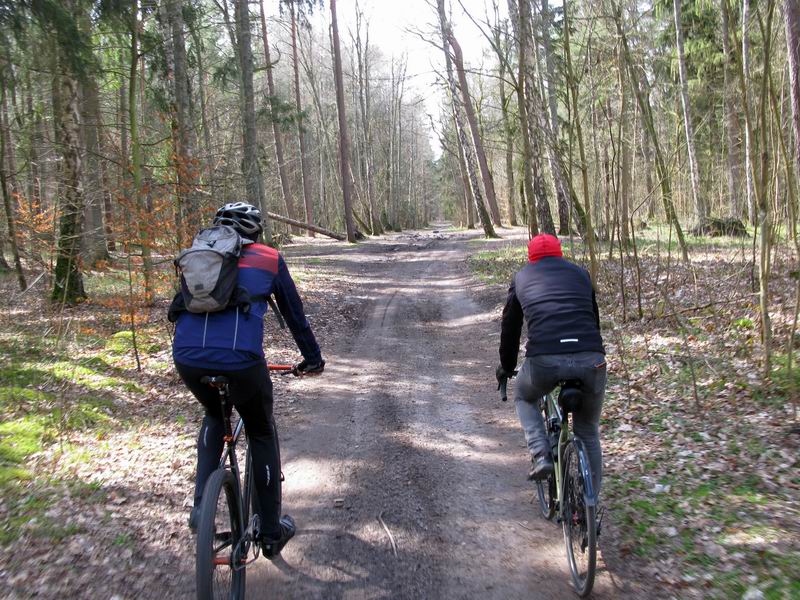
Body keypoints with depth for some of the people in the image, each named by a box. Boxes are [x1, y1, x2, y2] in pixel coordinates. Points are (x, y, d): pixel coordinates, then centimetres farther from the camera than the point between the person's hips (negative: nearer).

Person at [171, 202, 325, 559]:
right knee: (262, 434, 21)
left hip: (187, 357, 4)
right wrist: (313, 359, 35)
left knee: (214, 416, 35)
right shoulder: (269, 259, 16)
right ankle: (271, 532, 28)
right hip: (240, 359, -3)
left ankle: (201, 505, 23)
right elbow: (294, 314, 22)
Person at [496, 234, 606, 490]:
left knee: (524, 398, 32)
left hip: (544, 359, -2)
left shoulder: (522, 278, 21)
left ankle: (541, 456, 12)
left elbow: (510, 326, 26)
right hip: (591, 359, 2)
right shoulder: (579, 272, 25)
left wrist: (506, 367, 39)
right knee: (588, 432, 24)